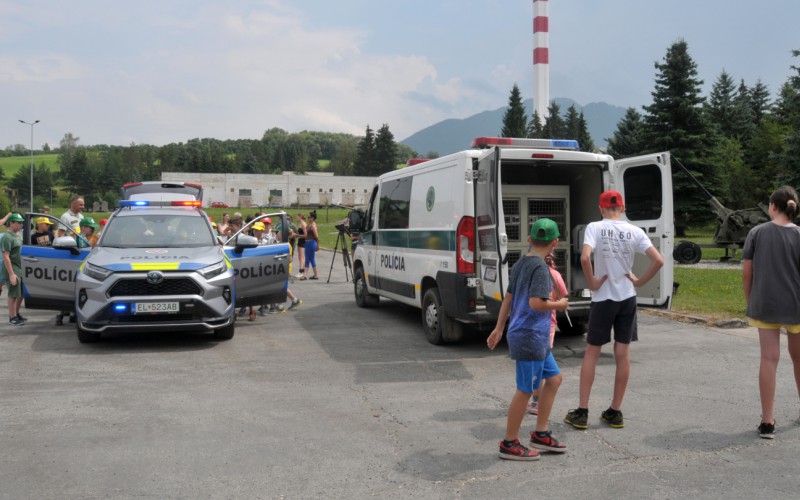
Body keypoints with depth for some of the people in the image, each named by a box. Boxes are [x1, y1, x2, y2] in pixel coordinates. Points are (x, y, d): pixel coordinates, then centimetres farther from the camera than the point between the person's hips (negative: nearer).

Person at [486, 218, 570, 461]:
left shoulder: (520, 264, 10)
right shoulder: (540, 268, -16)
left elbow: (508, 298, 15)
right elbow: (536, 303, -26)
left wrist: (499, 328, 21)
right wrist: (559, 304, -8)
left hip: (537, 338, 9)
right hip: (530, 338, -9)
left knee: (554, 378, 17)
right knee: (525, 390, 1)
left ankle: (541, 434, 24)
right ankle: (510, 443, 12)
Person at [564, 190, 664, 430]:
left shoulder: (595, 228, -8)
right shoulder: (635, 231, 0)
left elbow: (585, 257, -24)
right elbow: (658, 261, -6)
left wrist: (592, 282, -11)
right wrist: (639, 281, 3)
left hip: (603, 298, -2)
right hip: (627, 298, 3)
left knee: (592, 353, 7)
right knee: (623, 353, 10)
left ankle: (581, 412, 9)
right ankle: (615, 412, 18)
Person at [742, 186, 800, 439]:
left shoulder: (756, 233, -3)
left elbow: (746, 274, -3)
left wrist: (751, 302, 10)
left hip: (764, 305, 0)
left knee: (769, 359, 3)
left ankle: (767, 421, 3)